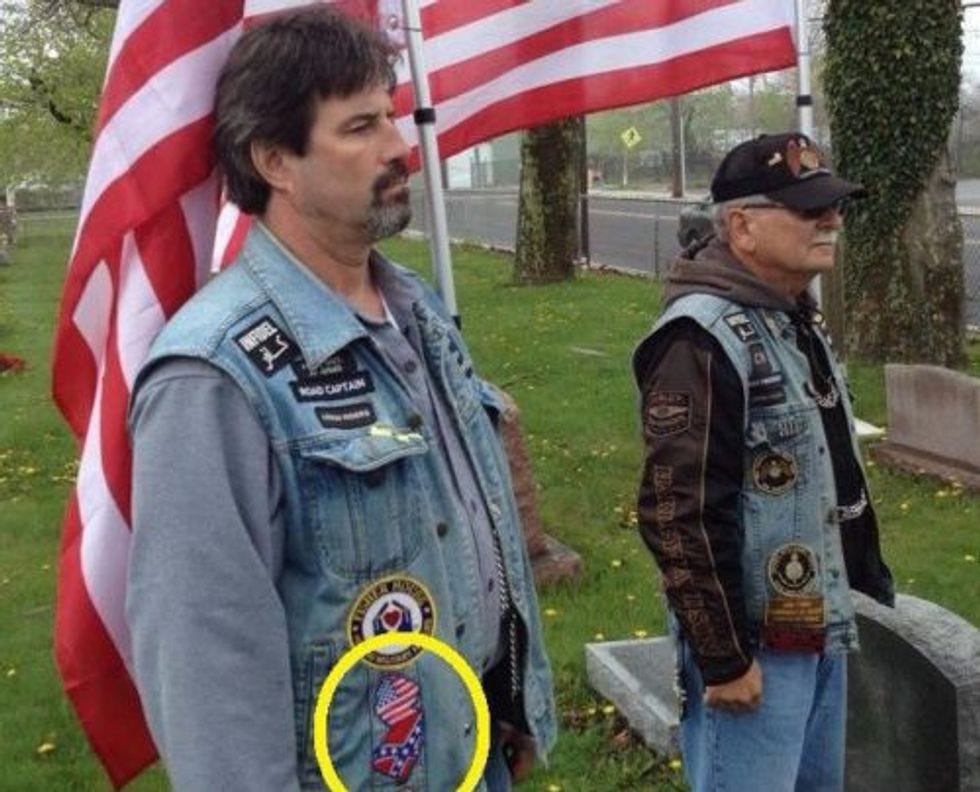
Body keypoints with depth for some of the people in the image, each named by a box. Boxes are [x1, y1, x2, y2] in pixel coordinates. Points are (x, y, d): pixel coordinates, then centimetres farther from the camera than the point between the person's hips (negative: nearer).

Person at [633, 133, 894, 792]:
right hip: (756, 644, -9)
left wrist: (863, 584, 20)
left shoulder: (798, 321, 11)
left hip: (821, 629, 9)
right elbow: (681, 514, -25)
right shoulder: (703, 339, -21)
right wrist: (722, 657, -22)